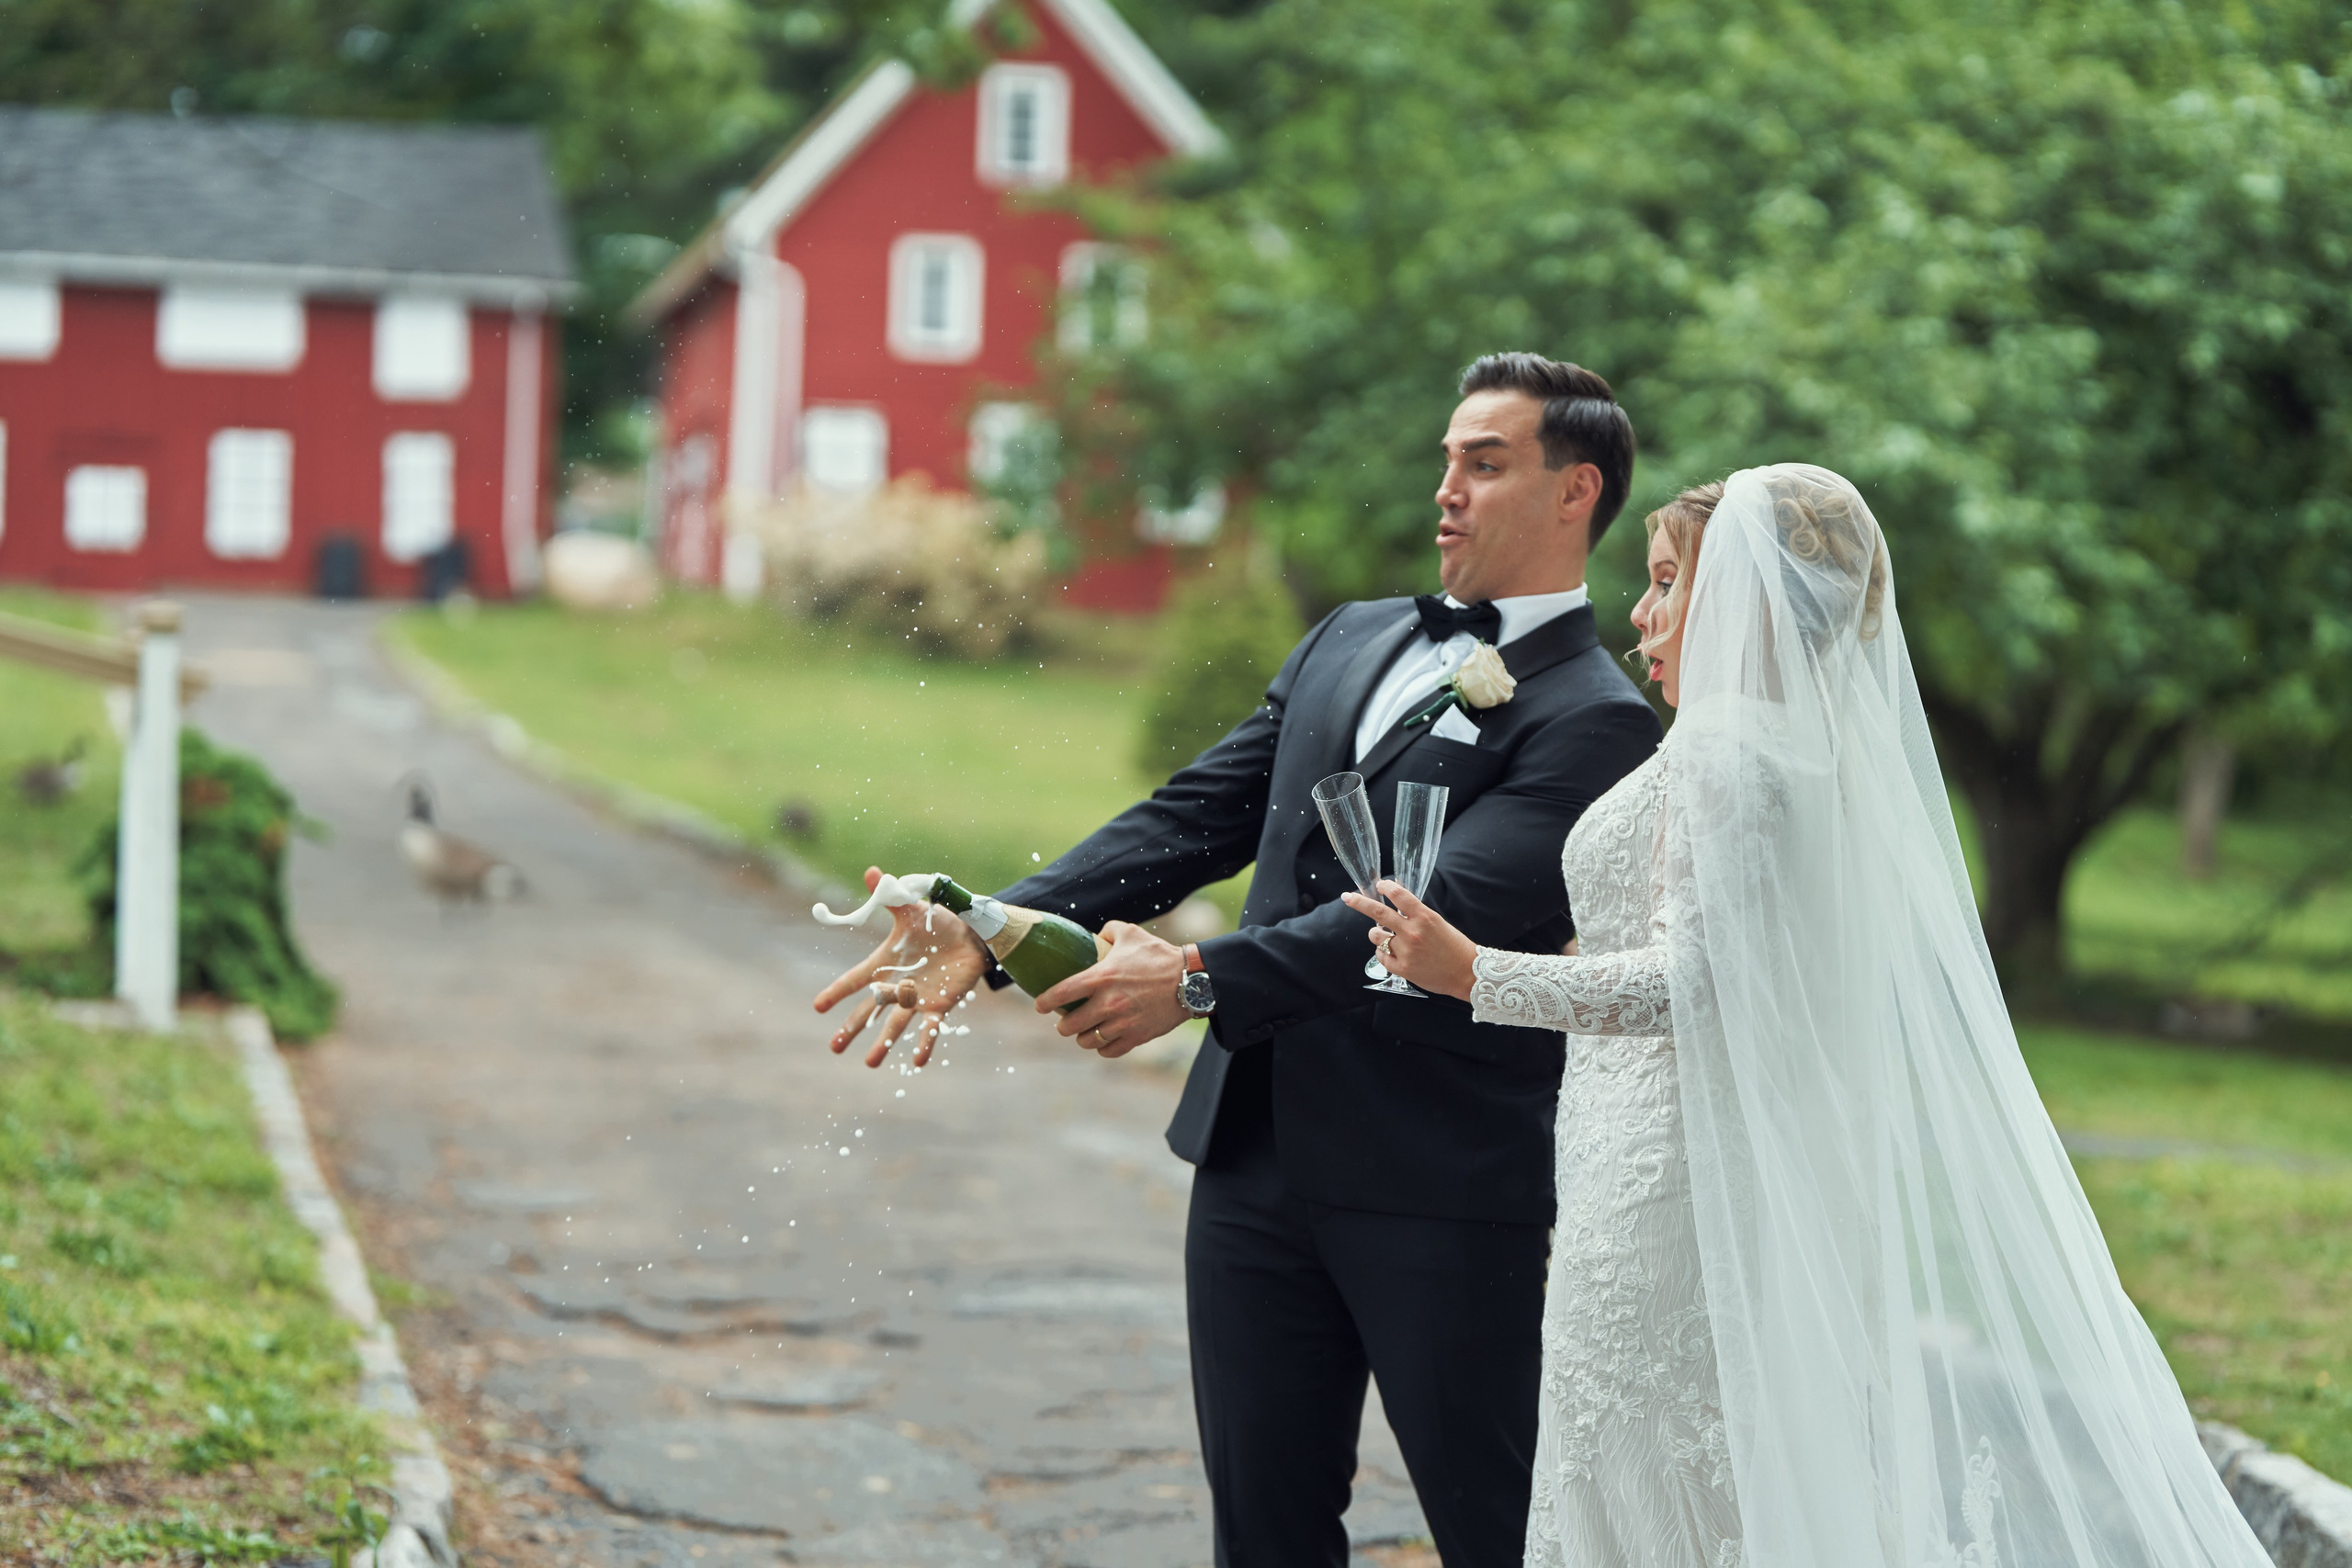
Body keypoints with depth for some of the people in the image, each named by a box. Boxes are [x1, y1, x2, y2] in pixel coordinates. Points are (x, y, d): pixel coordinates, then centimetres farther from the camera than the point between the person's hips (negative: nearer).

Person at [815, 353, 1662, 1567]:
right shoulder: (1350, 644, 15)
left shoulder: (1594, 719, -9)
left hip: (1441, 1187, -7)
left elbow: (1441, 909, -20)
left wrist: (1199, 979, -25)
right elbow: (1198, 816, 8)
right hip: (1257, 1159, 7)